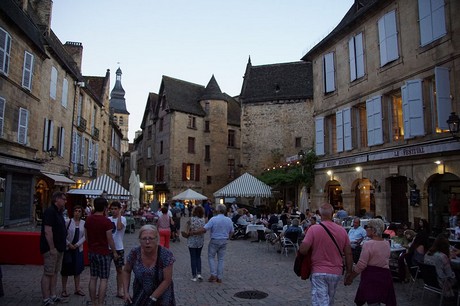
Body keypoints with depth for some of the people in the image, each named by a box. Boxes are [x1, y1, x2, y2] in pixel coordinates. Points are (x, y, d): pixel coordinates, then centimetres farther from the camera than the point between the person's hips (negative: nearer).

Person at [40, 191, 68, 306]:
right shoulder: (50, 211, -16)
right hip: (51, 249, -10)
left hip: (59, 248, 10)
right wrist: (52, 248, -22)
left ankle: (53, 296, 23)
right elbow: (47, 231, -22)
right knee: (48, 273, -3)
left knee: (55, 272, 14)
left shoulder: (59, 212, 14)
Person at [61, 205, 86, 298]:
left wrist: (77, 244, -11)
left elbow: (84, 236, 0)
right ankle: (64, 289, 16)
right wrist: (69, 244, -15)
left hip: (78, 249, 3)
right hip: (67, 248, -3)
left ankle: (77, 289, 21)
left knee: (77, 269, 11)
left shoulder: (83, 223, 1)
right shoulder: (68, 221, -7)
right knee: (66, 269, 4)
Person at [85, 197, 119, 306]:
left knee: (93, 278, 13)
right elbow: (110, 239, -14)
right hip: (103, 253, -6)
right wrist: (114, 252, -2)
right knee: (103, 279, 2)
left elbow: (86, 237, 11)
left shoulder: (88, 220, 2)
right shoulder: (106, 221, -17)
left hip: (91, 252, 6)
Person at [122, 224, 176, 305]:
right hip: (140, 295, 2)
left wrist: (152, 298, -18)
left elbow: (167, 280, -17)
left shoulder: (166, 255, -22)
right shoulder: (134, 253, -15)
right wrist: (126, 292, -5)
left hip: (161, 295, -2)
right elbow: (126, 271, 2)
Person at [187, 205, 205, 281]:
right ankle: (199, 273, 5)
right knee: (198, 257, 19)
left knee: (193, 258, 7)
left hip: (192, 241, -4)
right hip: (200, 241, 4)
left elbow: (189, 230, -15)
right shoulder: (203, 219, -4)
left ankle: (194, 276, 11)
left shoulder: (192, 219, -17)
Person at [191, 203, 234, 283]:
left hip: (214, 241, -4)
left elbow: (204, 230, -20)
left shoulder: (213, 219, -18)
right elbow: (231, 232, 7)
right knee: (221, 259, 12)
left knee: (211, 257, 13)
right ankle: (219, 278, 15)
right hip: (224, 241, 4)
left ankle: (213, 274, 5)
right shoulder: (229, 220, -2)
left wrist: (193, 232, -11)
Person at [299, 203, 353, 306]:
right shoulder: (342, 230, -1)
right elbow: (348, 254, 3)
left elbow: (303, 250, -18)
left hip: (318, 272, -4)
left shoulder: (313, 229, -13)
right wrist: (349, 272, 14)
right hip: (336, 272, 4)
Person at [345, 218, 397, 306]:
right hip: (385, 275, 7)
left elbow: (361, 265, -16)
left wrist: (350, 277, -6)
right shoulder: (387, 244, 7)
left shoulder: (368, 244, -16)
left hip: (371, 276, -7)